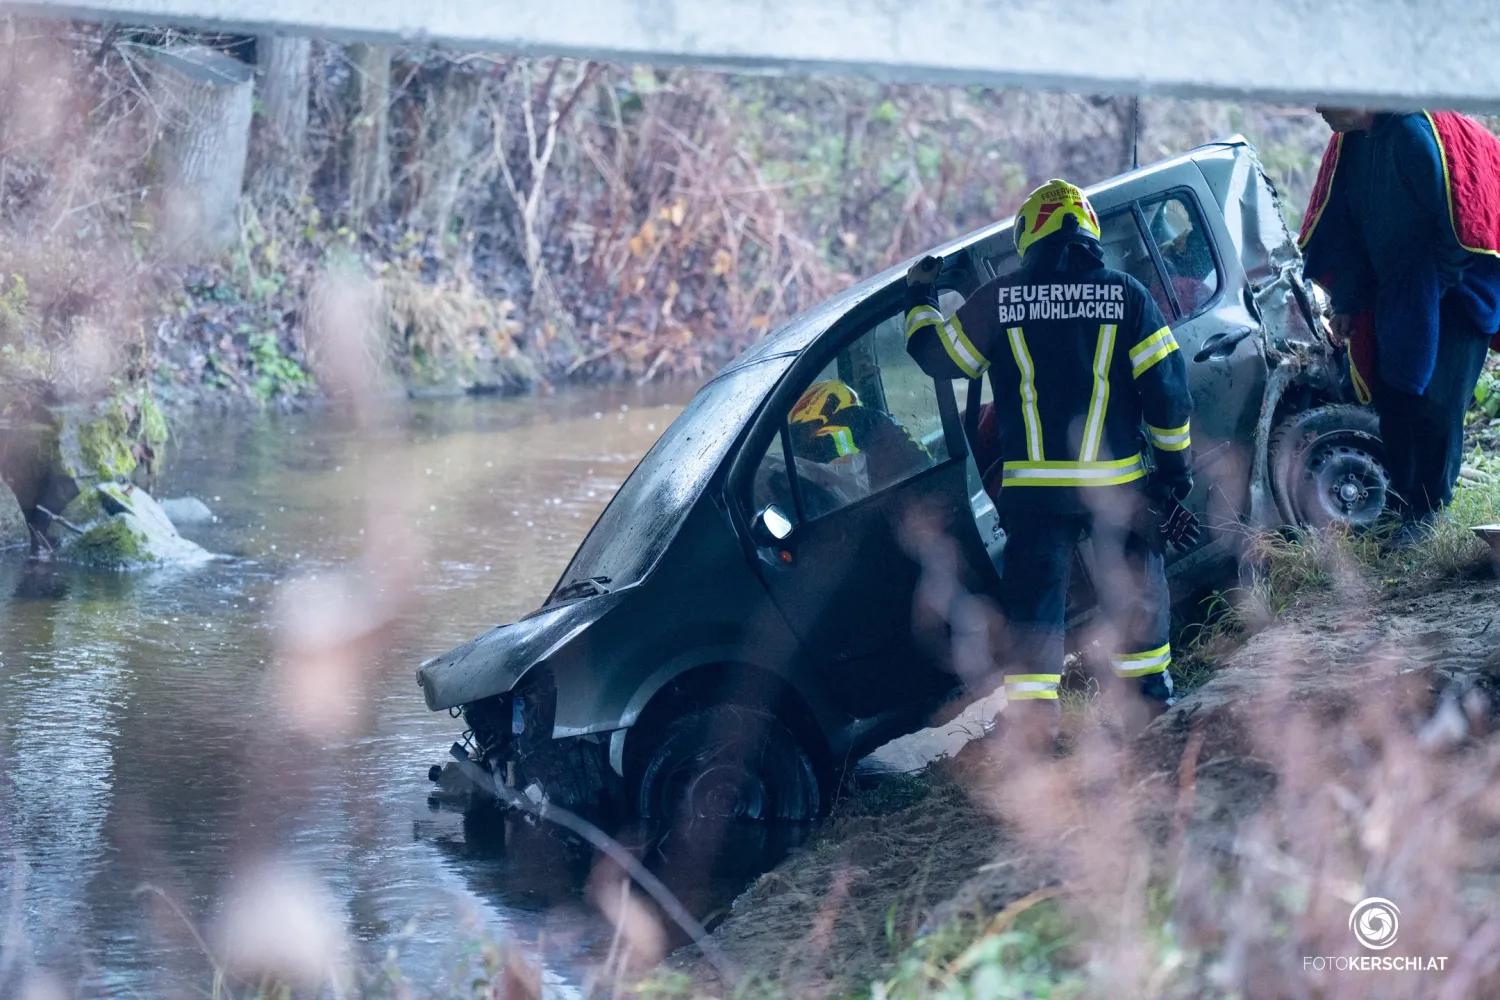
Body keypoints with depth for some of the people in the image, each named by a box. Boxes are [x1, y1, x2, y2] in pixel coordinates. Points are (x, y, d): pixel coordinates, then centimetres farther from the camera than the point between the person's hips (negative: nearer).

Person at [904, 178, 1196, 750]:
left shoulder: (999, 301, -2)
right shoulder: (1125, 296, 0)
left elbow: (940, 355, 10)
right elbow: (1166, 385, 1)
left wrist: (919, 297, 27)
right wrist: (1175, 462, 12)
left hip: (1033, 486, 0)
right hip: (1117, 482, 0)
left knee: (1033, 592, 5)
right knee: (1132, 579, 17)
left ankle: (1031, 706, -1)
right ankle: (1146, 682, 24)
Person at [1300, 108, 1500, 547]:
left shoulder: (1418, 133, -25)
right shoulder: (1353, 141, 2)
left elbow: (1458, 222, -22)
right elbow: (1347, 225, 12)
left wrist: (1434, 291, -16)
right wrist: (1346, 302, 10)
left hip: (1447, 294, -8)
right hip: (1393, 296, 8)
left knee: (1434, 403, -6)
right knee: (1391, 398, 9)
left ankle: (1426, 512, 4)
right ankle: (1401, 502, 22)